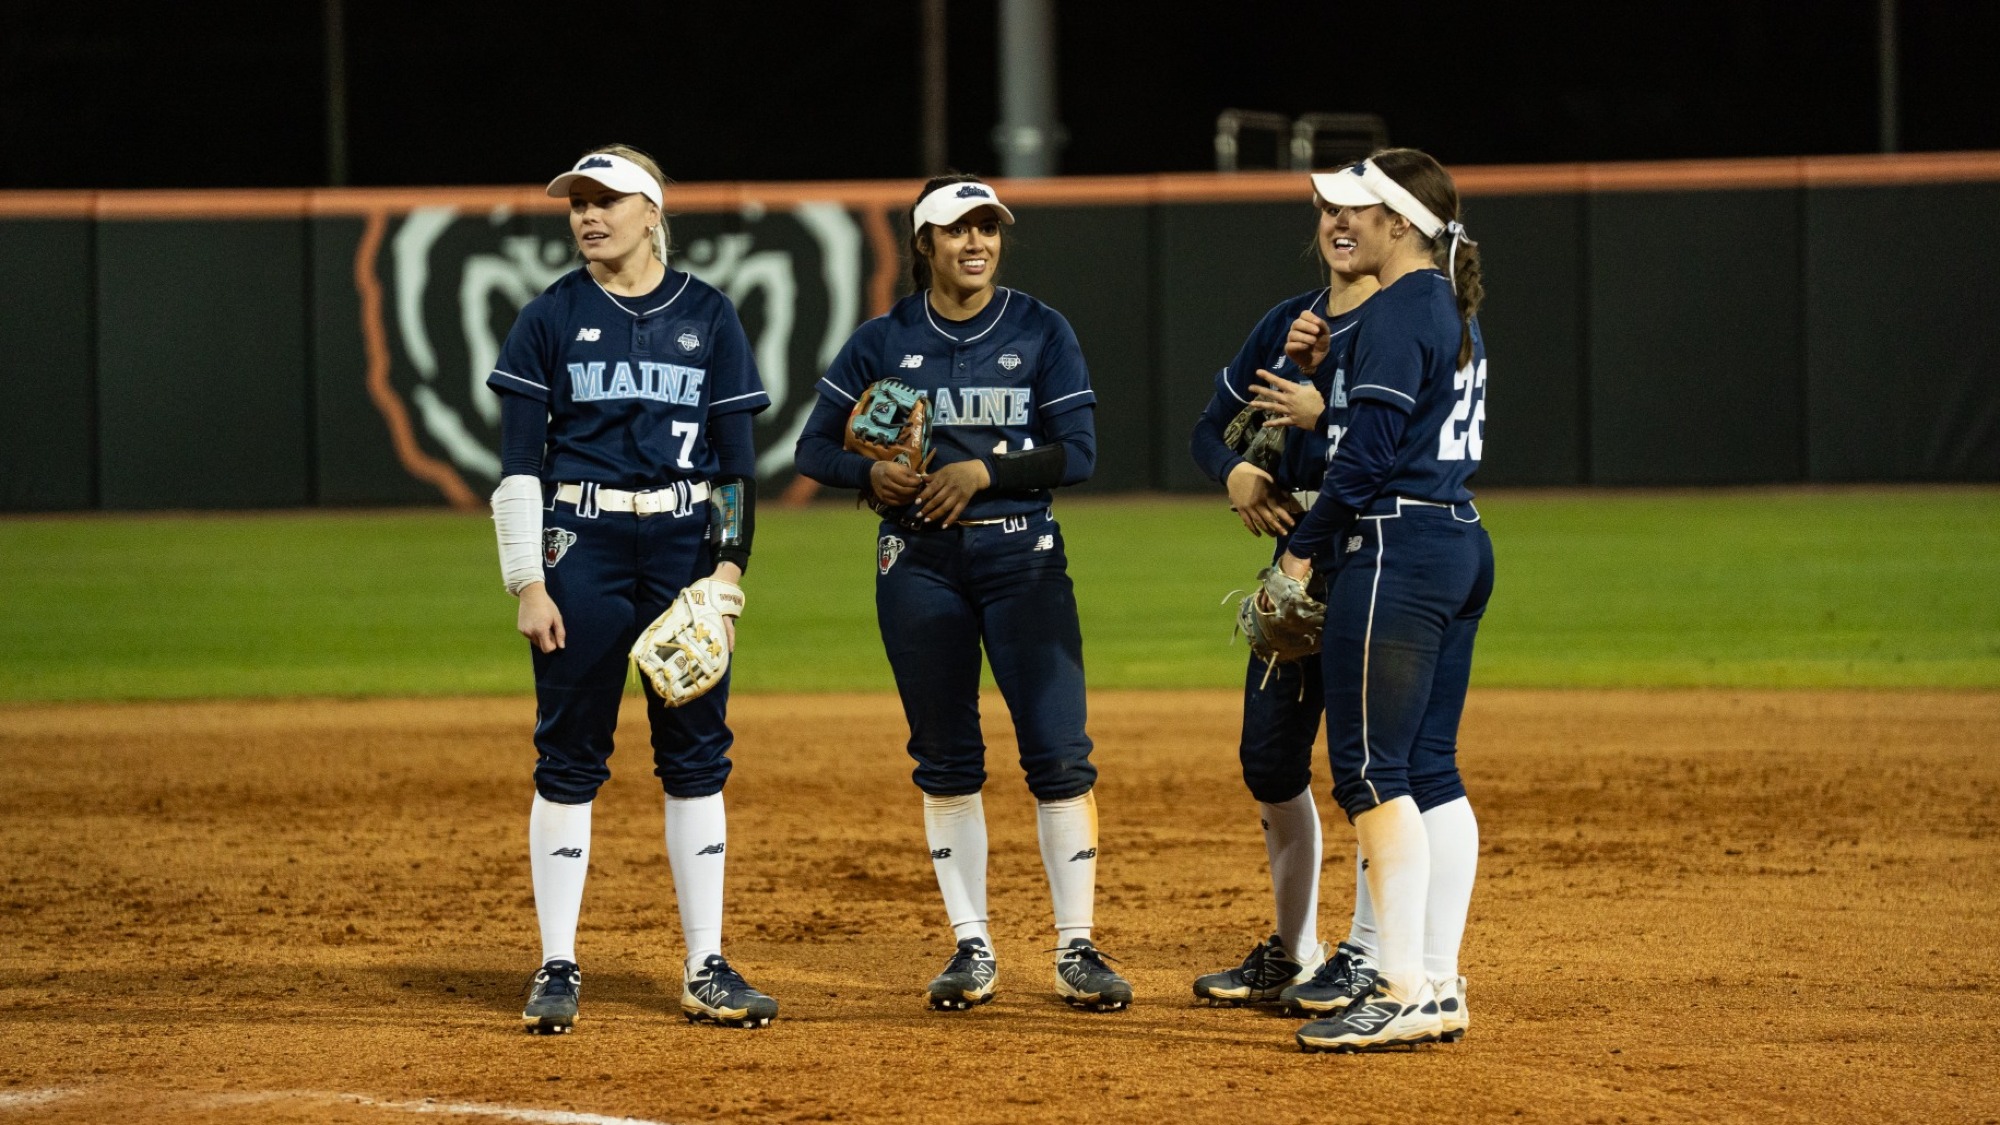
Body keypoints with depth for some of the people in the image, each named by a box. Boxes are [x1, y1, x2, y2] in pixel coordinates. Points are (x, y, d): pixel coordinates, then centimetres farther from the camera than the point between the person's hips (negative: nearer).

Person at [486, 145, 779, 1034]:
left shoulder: (707, 318, 6)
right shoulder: (552, 319, 3)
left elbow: (735, 457, 6)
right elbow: (519, 461, 0)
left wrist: (728, 568, -4)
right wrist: (528, 584, -8)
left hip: (686, 548, 1)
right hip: (582, 550, -1)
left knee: (696, 753, 2)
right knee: (569, 757, -1)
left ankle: (705, 970, 7)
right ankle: (557, 969, 4)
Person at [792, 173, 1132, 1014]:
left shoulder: (1040, 331, 2)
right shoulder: (883, 341, 5)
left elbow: (1077, 452, -3)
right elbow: (815, 447, 7)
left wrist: (982, 471, -16)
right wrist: (872, 475, -14)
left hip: (1022, 555, -1)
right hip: (919, 560, 1)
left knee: (1059, 749, -8)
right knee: (945, 757, 4)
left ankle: (1077, 950, -3)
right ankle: (972, 948, 13)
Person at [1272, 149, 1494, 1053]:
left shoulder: (1396, 314, -13)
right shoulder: (1455, 313, 17)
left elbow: (1368, 454, -17)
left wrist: (1304, 545, -11)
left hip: (1397, 552, -10)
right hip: (1462, 549, 10)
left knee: (1371, 769, -9)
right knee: (1430, 769, 11)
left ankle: (1402, 993, -12)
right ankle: (1439, 986, 11)